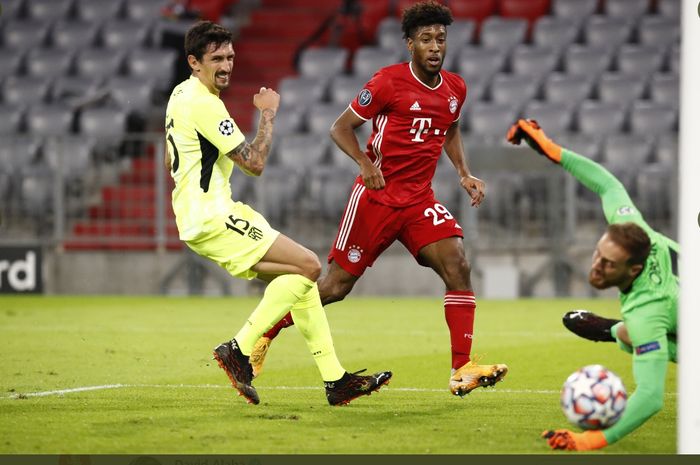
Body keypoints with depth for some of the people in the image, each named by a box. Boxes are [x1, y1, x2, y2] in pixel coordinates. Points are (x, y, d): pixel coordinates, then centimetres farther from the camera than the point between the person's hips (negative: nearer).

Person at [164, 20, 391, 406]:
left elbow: (169, 162, 29)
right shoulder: (203, 104, -17)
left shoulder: (181, 95, 16)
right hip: (213, 219, -11)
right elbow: (254, 163, -17)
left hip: (199, 218, 11)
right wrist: (269, 115, -6)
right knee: (308, 266, -16)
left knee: (300, 278, 9)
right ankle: (239, 349, -14)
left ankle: (334, 379, 5)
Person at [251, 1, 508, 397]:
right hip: (377, 196, -4)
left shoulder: (455, 89, 5)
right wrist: (365, 162, -23)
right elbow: (341, 128, -6)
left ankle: (463, 371, -16)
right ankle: (263, 335, 23)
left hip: (421, 200, 5)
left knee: (458, 266, -17)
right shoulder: (389, 82, -12)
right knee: (336, 286, 2)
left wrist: (465, 174, 12)